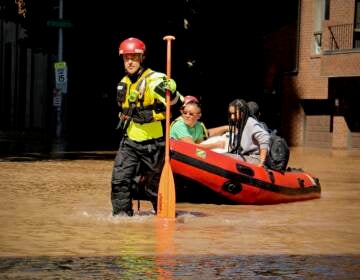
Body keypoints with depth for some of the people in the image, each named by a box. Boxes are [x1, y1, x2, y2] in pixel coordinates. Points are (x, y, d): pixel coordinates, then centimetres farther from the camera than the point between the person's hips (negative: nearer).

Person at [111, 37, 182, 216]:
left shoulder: (154, 79, -14)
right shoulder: (124, 83, 9)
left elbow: (172, 100, -26)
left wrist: (171, 91, -42)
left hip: (152, 143, -5)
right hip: (129, 141, 5)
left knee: (155, 183, 8)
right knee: (120, 179, -7)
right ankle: (122, 214, 1)